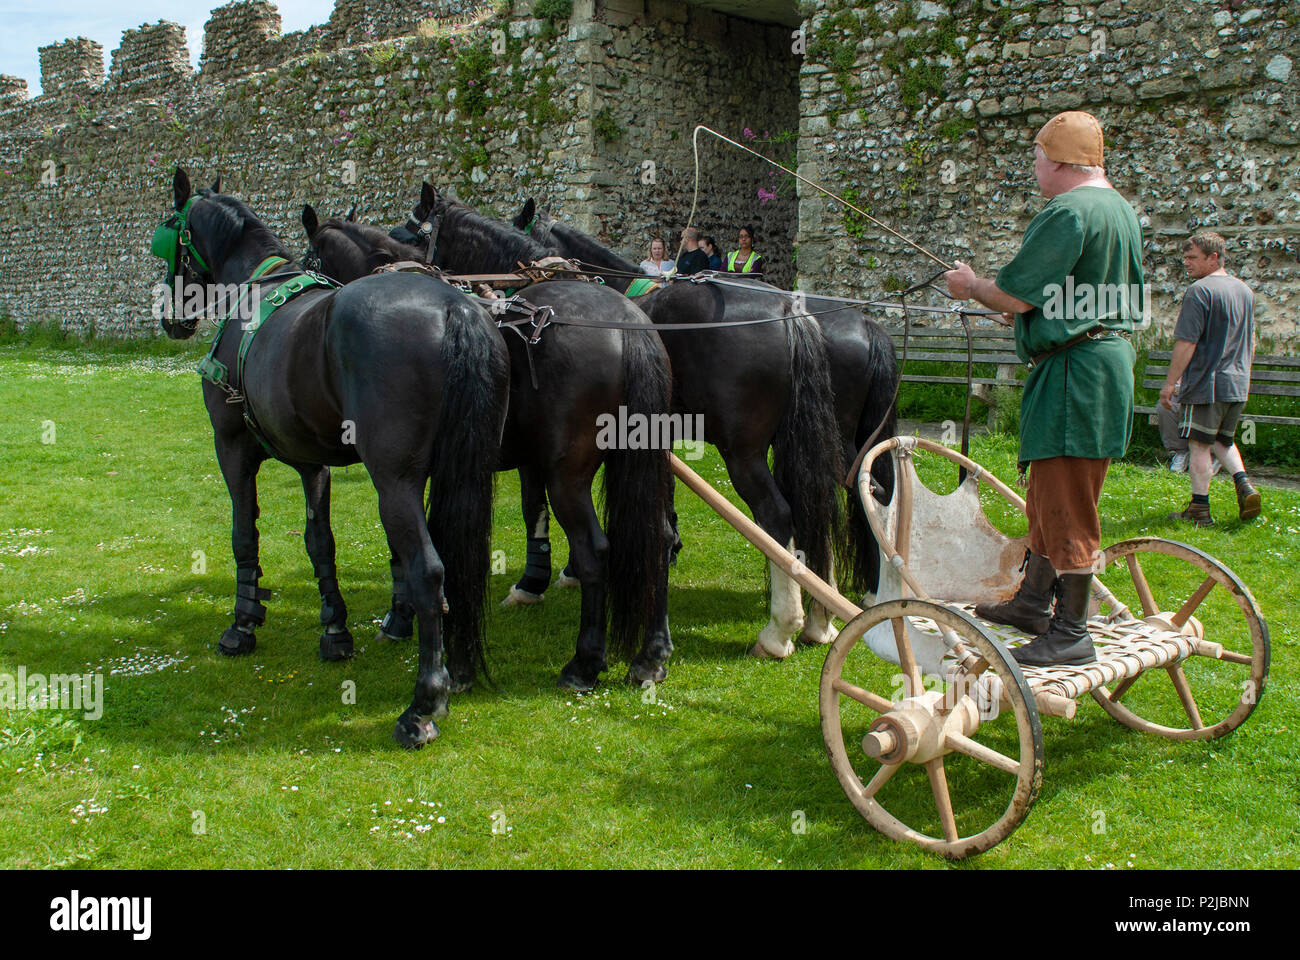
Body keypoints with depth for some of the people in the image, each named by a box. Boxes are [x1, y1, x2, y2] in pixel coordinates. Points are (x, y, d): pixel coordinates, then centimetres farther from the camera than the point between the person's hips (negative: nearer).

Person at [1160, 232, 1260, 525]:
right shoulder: (1245, 290, 12)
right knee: (1223, 441, 21)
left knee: (1199, 445, 1)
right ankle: (1244, 485, 1)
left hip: (1206, 384, -8)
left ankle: (1199, 509, 5)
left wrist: (1170, 382, -11)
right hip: (1238, 385, 8)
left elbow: (1186, 343, -16)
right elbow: (1250, 342, 19)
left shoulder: (1200, 291, -13)